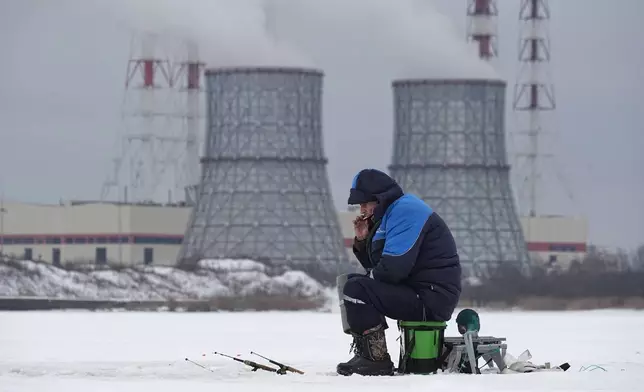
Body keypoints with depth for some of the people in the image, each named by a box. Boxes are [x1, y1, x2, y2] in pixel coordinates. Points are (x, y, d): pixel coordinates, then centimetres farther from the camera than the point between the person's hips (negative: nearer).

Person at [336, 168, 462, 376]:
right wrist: (362, 240, 7)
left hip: (431, 300, -11)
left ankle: (376, 359, -18)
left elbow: (393, 268, -24)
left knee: (355, 289, -21)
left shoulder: (405, 211, -14)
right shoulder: (391, 214, 20)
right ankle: (365, 353, 11)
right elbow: (376, 268, 22)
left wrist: (372, 274, -3)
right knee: (352, 282, 21)